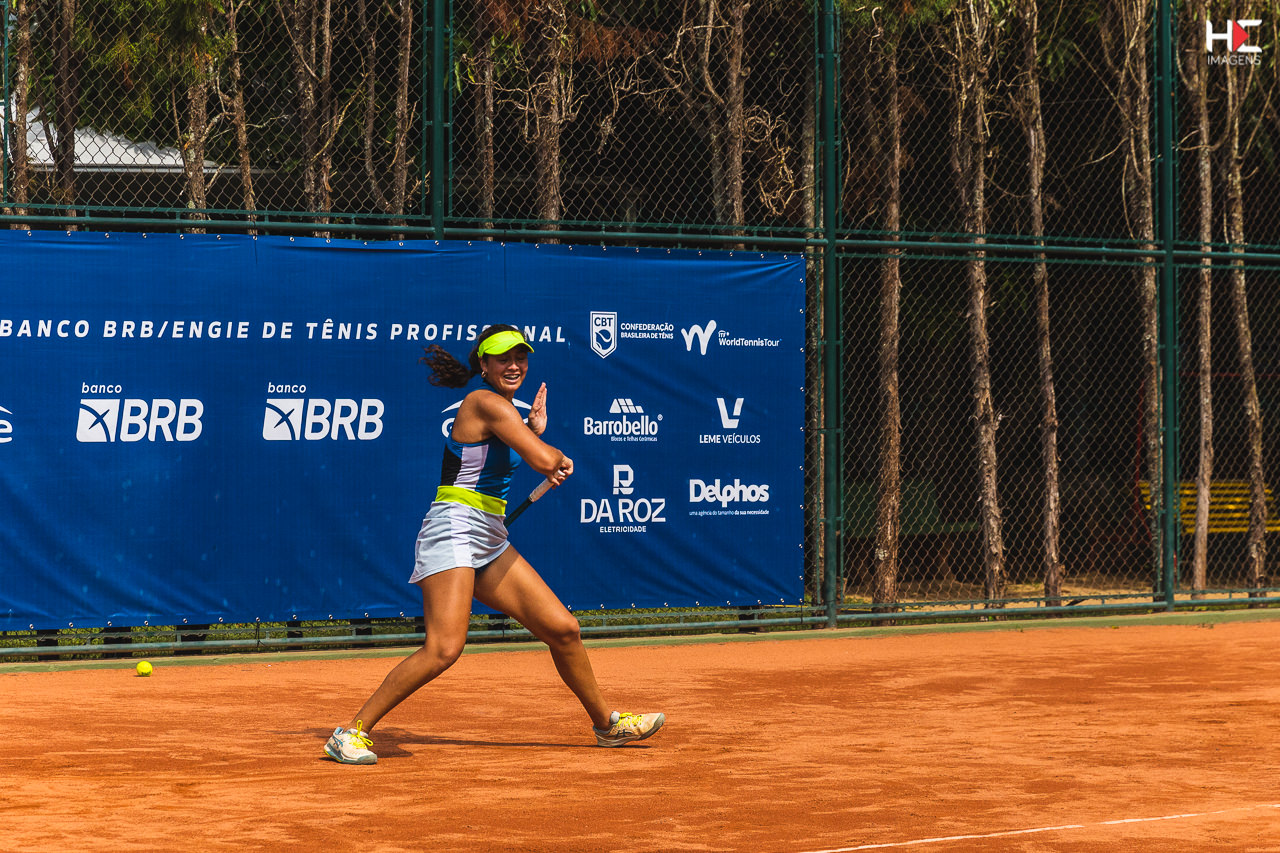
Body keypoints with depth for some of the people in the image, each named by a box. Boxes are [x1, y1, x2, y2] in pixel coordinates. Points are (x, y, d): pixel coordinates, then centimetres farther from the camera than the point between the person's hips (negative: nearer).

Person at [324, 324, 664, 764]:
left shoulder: (502, 407, 17)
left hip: (490, 544, 10)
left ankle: (607, 723, 29)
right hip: (453, 531, -10)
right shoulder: (487, 402, -13)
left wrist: (536, 433, 15)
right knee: (444, 648, -23)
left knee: (563, 629, 11)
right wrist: (561, 458, 4)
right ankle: (352, 732, -17)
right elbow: (546, 462, -19)